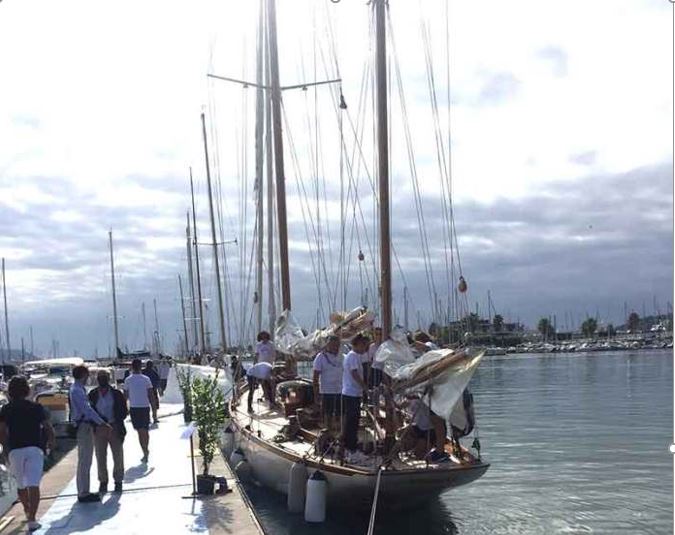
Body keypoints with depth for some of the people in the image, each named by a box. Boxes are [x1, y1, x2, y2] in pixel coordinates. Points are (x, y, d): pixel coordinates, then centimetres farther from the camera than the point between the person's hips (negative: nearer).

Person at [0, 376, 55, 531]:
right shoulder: (36, 408, 4)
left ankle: (27, 512, 37)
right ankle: (31, 519, -17)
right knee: (33, 485, -7)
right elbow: (49, 429, 4)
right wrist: (50, 443, 22)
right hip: (35, 449, -1)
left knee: (21, 485, 19)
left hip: (15, 450, 1)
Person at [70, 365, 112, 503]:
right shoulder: (77, 390, -18)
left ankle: (84, 492, 23)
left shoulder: (78, 389, 12)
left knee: (85, 460, 15)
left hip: (85, 426, 10)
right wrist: (102, 423, -21)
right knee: (84, 461, -5)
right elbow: (87, 409, -23)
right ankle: (83, 494, 0)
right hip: (84, 427, -10)